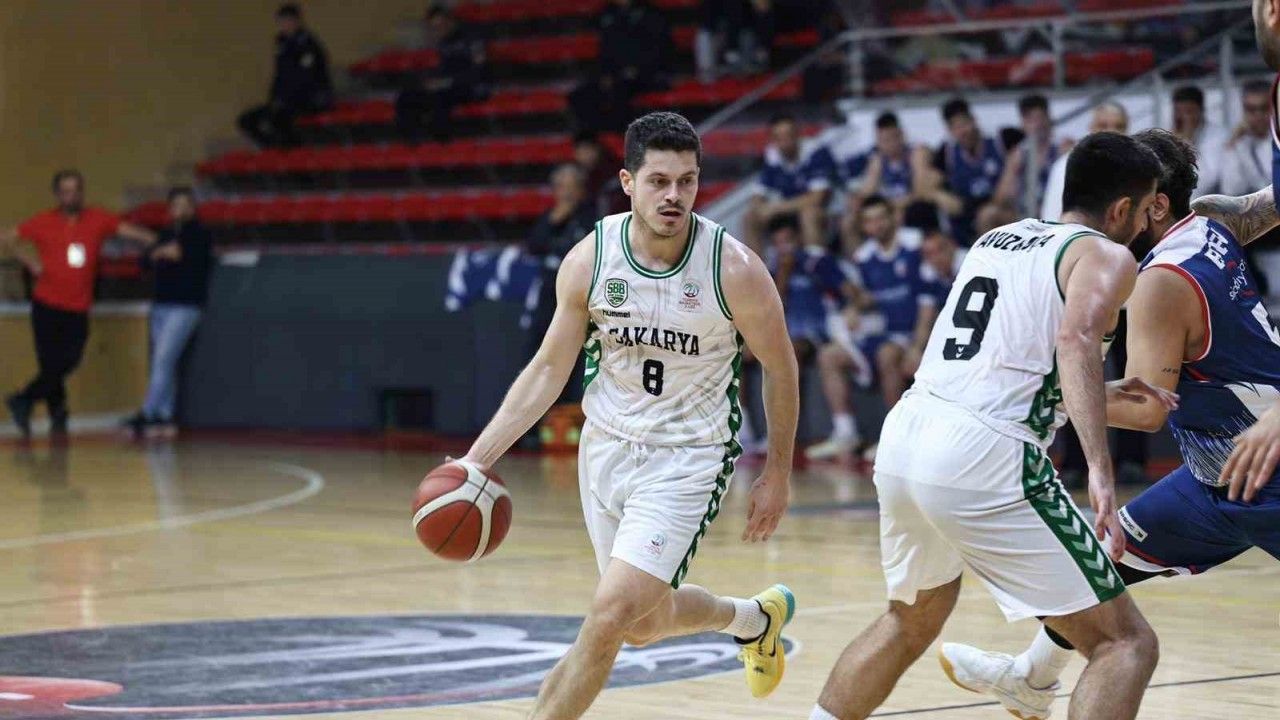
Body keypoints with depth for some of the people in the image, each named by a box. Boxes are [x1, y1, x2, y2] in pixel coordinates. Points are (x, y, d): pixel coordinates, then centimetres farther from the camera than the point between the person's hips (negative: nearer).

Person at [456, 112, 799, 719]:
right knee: (643, 624, 18)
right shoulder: (589, 259, -11)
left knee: (611, 615, -18)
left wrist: (778, 475, 1)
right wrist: (477, 457, -10)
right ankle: (753, 617, 48)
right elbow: (549, 368, -1)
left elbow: (780, 369, -4)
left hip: (688, 456, -4)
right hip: (607, 444, 4)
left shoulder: (736, 270, -19)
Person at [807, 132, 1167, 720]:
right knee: (1126, 644, -2)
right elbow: (1076, 337, -19)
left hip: (905, 435, 8)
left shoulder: (996, 239, 24)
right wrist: (1100, 469, -28)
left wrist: (1107, 387, 38)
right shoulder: (1106, 256, 3)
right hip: (983, 456, -8)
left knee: (912, 620, 33)